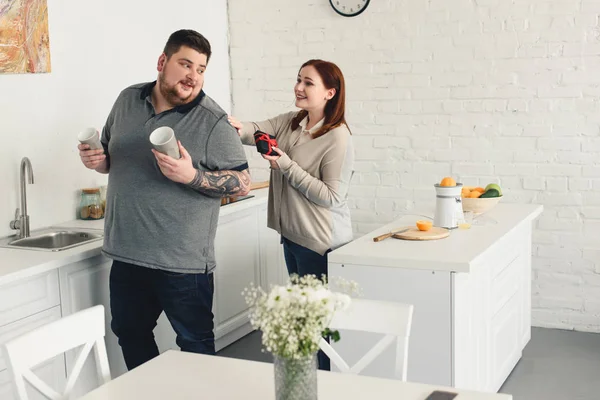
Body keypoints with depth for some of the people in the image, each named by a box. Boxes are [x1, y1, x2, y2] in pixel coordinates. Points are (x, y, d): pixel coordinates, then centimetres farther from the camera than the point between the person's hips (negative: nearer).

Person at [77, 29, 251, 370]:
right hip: (127, 254, 6)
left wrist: (191, 176, -25)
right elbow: (112, 157, 19)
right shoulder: (128, 100, 6)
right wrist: (97, 160, -4)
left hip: (183, 262, -6)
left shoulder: (214, 121, -11)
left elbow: (243, 183, -11)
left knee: (195, 343, 6)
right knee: (130, 334, 21)